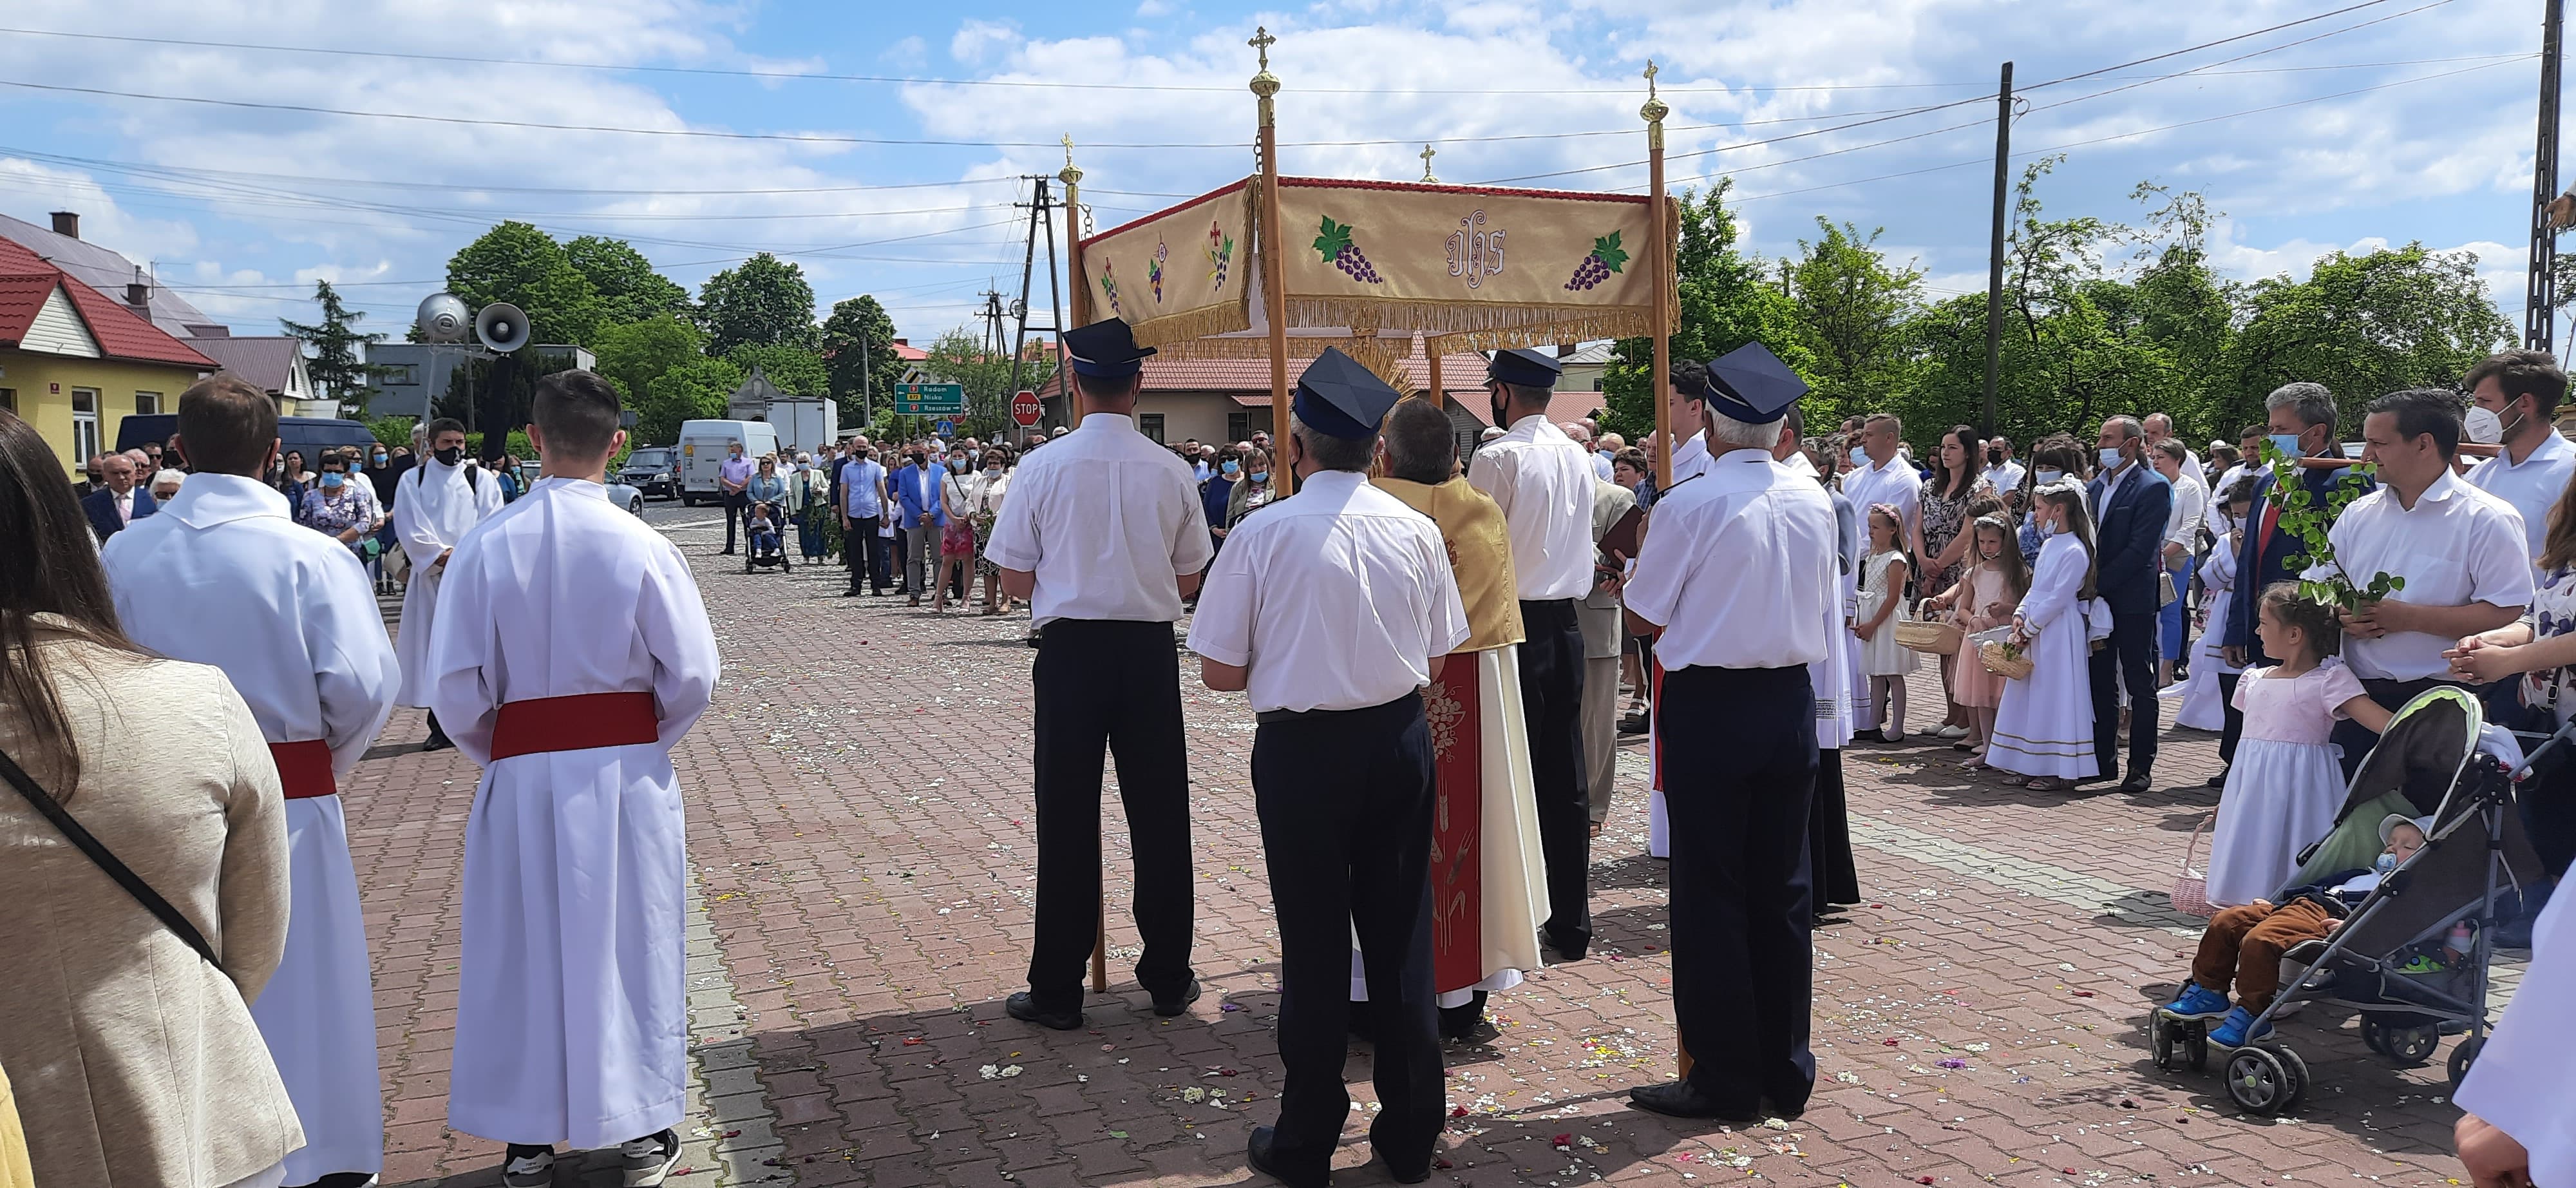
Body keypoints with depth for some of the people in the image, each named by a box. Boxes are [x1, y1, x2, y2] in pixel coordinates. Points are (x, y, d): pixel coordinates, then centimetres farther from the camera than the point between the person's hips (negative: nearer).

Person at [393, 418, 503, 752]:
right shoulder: (413, 480, 8)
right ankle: (440, 727, 7)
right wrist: (442, 556, -11)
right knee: (433, 646, 1)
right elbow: (409, 528, 0)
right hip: (430, 577, 1)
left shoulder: (480, 479, 6)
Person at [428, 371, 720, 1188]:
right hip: (628, 772, -1)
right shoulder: (641, 546, -11)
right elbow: (692, 677, -7)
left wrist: (497, 752, 13)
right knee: (629, 942, 12)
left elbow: (457, 690, -6)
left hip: (521, 778, 1)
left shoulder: (486, 546, -9)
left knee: (524, 947, 14)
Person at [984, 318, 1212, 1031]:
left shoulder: (1044, 467, -7)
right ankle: (1169, 978, 21)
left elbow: (1015, 583, -4)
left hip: (1070, 651, -1)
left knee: (1067, 819, 6)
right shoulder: (1171, 471, -2)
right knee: (1159, 814, 11)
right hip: (1149, 651, 1)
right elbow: (1189, 581, 6)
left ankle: (1057, 991, 13)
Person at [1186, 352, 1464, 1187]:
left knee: (1315, 946, 7)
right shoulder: (1416, 531, -3)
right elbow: (1437, 664, 5)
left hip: (1301, 751, -3)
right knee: (1401, 938, 13)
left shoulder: (1263, 536, -12)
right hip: (1401, 744, 3)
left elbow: (1220, 671, -8)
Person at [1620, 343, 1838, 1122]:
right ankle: (1786, 1072, 23)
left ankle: (1724, 1081, 12)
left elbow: (1647, 613, -7)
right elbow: (1825, 613, 12)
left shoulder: (1689, 505, -15)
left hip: (1709, 707, -5)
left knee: (1710, 895, 4)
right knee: (1783, 888, 13)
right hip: (1791, 701, 5)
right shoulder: (1814, 502, 1)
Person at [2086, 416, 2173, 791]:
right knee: (2101, 683, 11)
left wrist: (2098, 583, -16)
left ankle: (2141, 766, 7)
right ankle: (2103, 760, 18)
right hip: (2097, 599, 7)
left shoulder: (2153, 487, -9)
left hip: (2132, 601, -7)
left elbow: (2139, 549, -16)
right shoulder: (2095, 486, 13)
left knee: (2139, 685, 2)